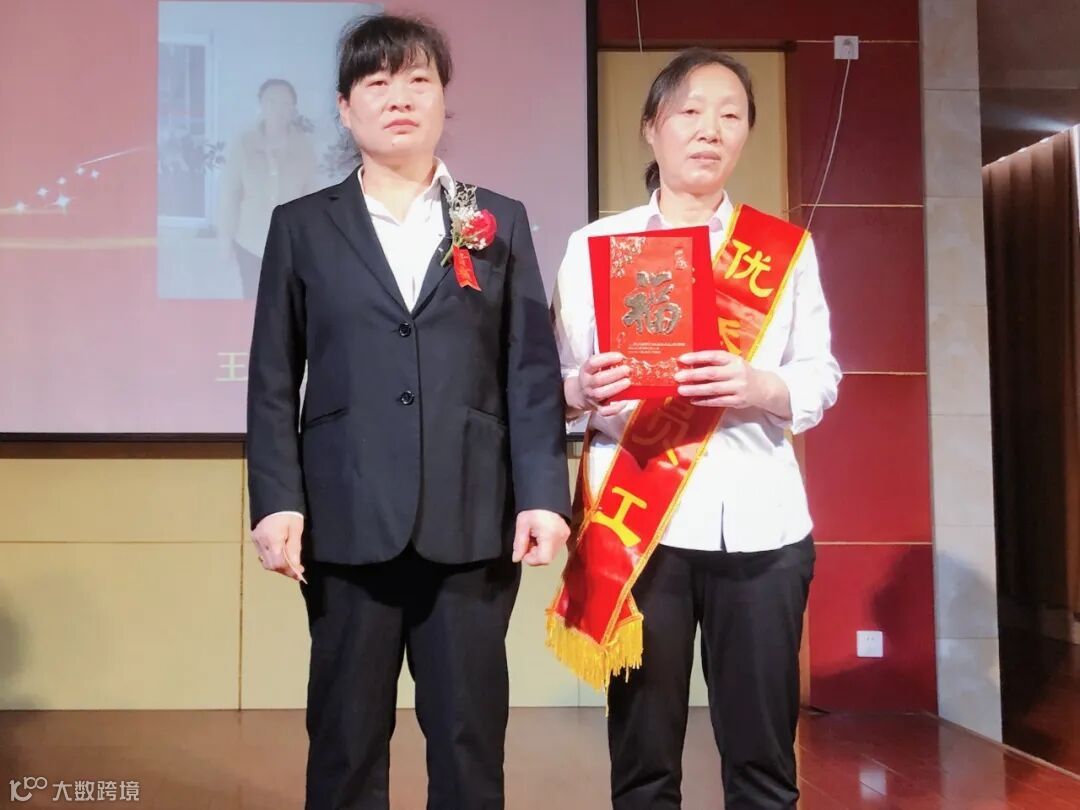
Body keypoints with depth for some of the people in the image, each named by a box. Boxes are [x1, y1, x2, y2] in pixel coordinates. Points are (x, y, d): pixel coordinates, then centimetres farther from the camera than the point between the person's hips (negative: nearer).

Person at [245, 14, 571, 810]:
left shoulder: (500, 222, 11)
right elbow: (273, 381, 6)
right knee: (346, 738, 8)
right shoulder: (303, 226, 9)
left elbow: (533, 372, 5)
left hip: (474, 521, 0)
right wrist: (277, 501, -4)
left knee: (471, 736, 6)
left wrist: (543, 493, -4)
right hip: (347, 522, 0)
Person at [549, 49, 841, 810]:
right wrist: (586, 389, -19)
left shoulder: (786, 249, 11)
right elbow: (556, 380, 4)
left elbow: (821, 379, 5)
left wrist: (760, 387, -16)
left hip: (757, 520, 1)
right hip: (635, 522, -1)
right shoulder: (595, 244, 8)